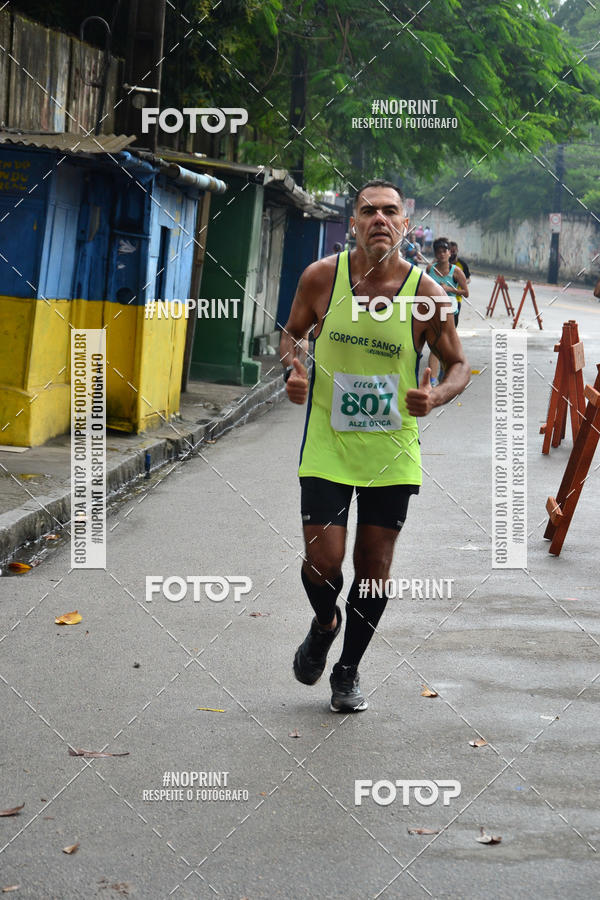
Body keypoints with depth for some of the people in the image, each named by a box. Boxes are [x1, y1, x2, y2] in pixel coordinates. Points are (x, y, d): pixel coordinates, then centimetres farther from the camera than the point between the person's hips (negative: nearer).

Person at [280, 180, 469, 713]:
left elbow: (459, 364, 2)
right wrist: (294, 370, -10)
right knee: (322, 561, -7)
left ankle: (349, 670, 29)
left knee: (375, 567, 7)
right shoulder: (322, 277, -7)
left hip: (392, 449, 1)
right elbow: (293, 334, 11)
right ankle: (325, 624, 29)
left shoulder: (426, 294, -10)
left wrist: (436, 396, -19)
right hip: (327, 444, 0)